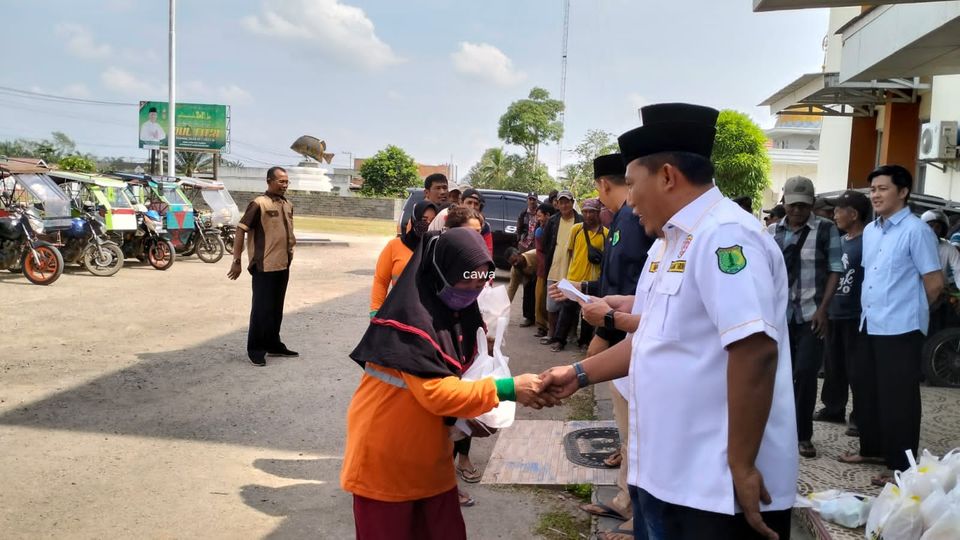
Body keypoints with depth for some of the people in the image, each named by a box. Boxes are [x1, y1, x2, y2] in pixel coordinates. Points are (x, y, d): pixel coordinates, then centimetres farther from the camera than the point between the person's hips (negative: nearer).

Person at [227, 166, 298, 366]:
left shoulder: (288, 205, 11)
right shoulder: (259, 204, -11)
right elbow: (241, 230, -12)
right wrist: (237, 261, -14)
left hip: (283, 265, 7)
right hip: (264, 266, -7)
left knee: (277, 308, 16)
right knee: (261, 309, 0)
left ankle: (274, 345, 27)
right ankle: (256, 349, 10)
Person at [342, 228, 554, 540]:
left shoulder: (457, 311, 3)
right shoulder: (411, 318, -24)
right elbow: (436, 393, -28)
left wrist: (474, 413, -5)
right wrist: (507, 389, -28)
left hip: (430, 457, 8)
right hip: (385, 458, -8)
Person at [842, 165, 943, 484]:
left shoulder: (916, 231, -12)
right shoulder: (870, 231, 10)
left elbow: (934, 283, -9)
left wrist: (909, 311, 2)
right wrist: (869, 309, 15)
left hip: (900, 328, -8)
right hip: (869, 325, 8)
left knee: (898, 398, -1)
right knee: (866, 390, 16)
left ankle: (901, 466, 10)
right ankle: (872, 449, 31)